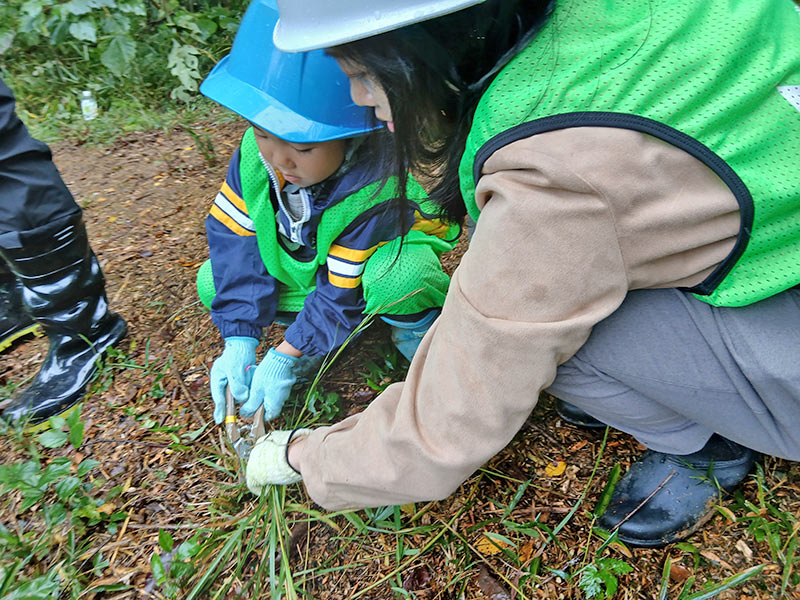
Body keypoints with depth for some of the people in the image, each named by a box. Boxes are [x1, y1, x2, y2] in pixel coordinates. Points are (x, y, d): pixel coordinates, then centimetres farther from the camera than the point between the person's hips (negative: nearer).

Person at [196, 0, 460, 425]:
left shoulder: (376, 194, -36)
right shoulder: (256, 152, -21)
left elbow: (343, 294, -28)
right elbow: (232, 238, -17)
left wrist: (285, 359, -25)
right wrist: (238, 342, -22)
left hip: (376, 262, -6)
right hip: (302, 268, 6)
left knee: (399, 279, -41)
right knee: (211, 283, -10)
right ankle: (323, 334, 1)